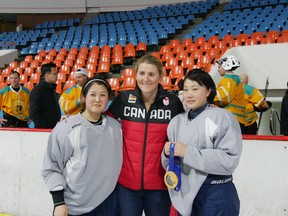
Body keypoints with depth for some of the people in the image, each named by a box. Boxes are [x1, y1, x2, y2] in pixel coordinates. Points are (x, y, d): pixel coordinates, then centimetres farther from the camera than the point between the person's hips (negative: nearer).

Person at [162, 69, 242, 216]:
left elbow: (229, 160, -19)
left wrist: (188, 152, -20)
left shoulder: (222, 117, -9)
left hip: (216, 196, -5)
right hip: (184, 194, 5)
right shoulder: (177, 121, 9)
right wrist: (168, 153, -7)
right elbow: (169, 165, 14)